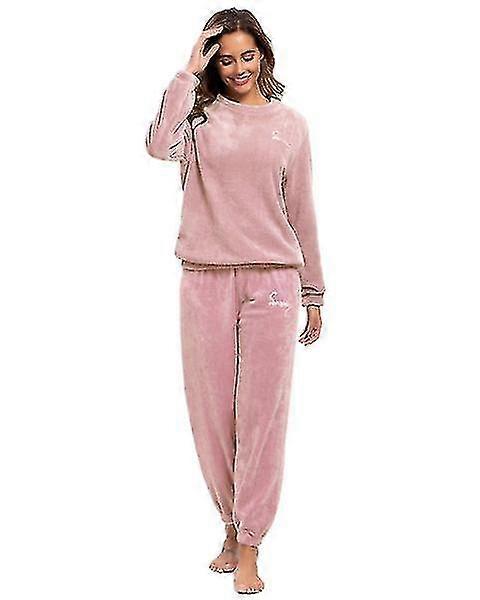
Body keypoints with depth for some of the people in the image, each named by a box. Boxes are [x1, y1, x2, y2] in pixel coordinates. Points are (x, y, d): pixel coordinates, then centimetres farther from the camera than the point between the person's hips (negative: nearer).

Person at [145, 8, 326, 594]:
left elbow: (301, 211, 11)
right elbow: (159, 144, -17)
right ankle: (232, 525, 25)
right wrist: (190, 70, -10)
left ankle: (247, 545, 10)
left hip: (271, 280, 0)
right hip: (205, 278, 1)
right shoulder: (200, 115, 6)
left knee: (260, 413, 0)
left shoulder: (289, 123, 9)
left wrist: (313, 292, 12)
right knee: (212, 410, 6)